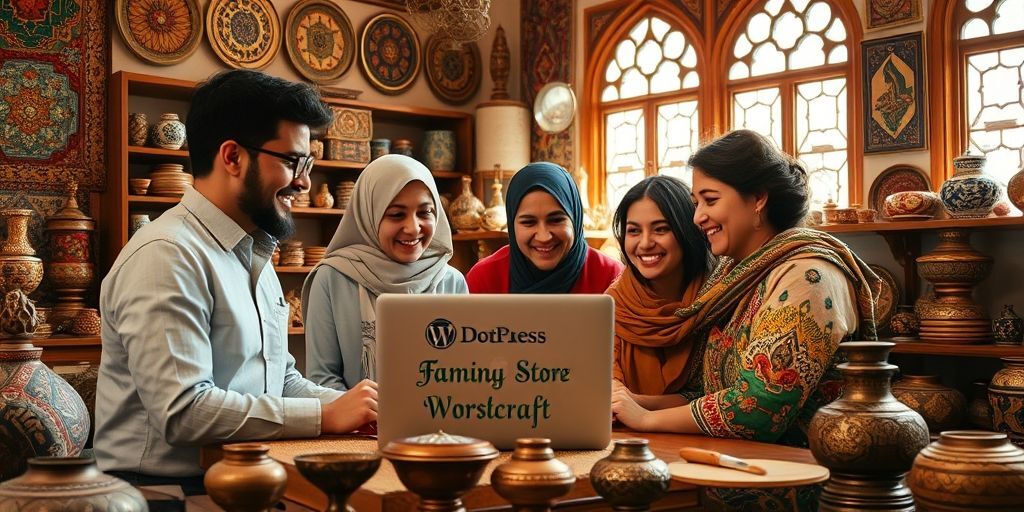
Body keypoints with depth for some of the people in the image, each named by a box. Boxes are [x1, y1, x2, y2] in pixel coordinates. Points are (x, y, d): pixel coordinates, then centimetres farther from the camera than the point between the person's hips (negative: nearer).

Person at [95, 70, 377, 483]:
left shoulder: (253, 255, 17)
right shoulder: (167, 255, -15)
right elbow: (181, 412, -24)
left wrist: (368, 410, 0)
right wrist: (325, 415, -19)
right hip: (168, 486, -8)